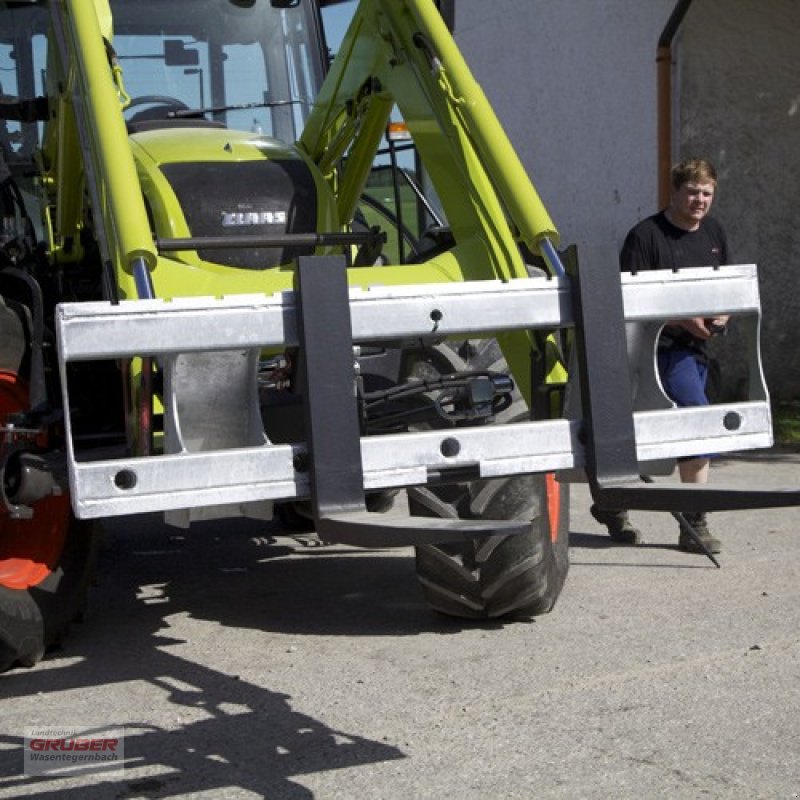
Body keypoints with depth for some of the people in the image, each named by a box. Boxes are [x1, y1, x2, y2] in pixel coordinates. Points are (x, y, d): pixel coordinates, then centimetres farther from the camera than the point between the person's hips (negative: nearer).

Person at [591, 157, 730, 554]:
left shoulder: (714, 234, 13)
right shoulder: (645, 235, -10)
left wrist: (721, 316, 0)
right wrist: (683, 319, -21)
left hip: (696, 347, 8)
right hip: (661, 346, -8)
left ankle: (612, 504, 24)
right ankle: (693, 526, -11)